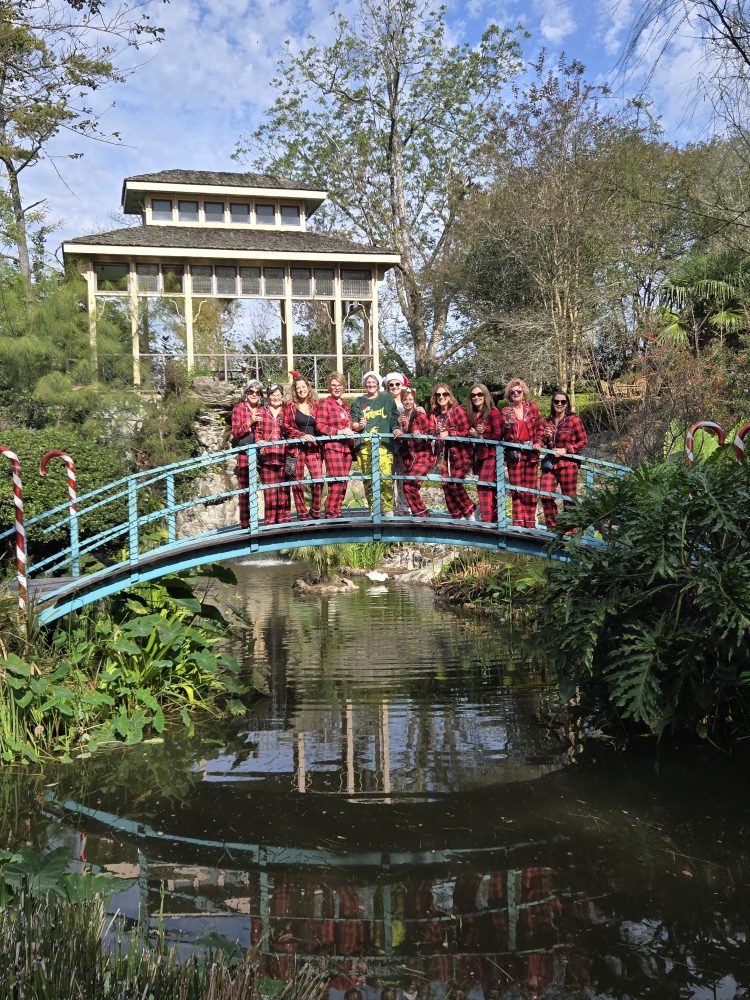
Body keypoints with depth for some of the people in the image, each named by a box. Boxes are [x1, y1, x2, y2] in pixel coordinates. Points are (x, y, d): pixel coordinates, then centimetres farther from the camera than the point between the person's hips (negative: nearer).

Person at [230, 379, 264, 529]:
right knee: (244, 488, -4)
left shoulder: (263, 410, 13)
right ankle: (245, 521, -2)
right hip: (244, 453, -4)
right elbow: (235, 432, -5)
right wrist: (250, 422, -17)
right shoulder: (238, 409, 2)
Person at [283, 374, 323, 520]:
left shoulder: (315, 405, 12)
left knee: (318, 479, -10)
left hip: (313, 447, 2)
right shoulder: (290, 406, 5)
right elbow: (286, 427, -1)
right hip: (297, 447, -2)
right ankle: (302, 515, 8)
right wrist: (302, 435, -11)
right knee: (298, 483, -1)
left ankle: (315, 512, 6)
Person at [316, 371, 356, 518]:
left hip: (346, 447, 7)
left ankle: (337, 510, 11)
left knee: (343, 481, 4)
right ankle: (331, 512, -8)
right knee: (337, 480, -14)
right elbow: (320, 426, -9)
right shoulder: (324, 403, 0)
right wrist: (340, 431, -14)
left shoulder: (345, 404, 21)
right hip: (332, 446, -7)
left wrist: (352, 430, 11)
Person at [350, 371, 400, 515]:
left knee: (386, 478, -13)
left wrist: (396, 428, -9)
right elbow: (352, 424, 13)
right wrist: (359, 425, -9)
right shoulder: (359, 401, 16)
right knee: (368, 479, 0)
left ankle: (388, 510, -6)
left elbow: (393, 418, 10)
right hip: (364, 445, 2)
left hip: (384, 444, -2)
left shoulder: (387, 398, 13)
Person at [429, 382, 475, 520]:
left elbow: (466, 432, -12)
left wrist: (449, 434, -21)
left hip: (461, 453, -6)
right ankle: (458, 516, 14)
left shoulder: (457, 410, -10)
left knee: (454, 483, -13)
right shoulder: (434, 412, 7)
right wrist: (437, 434, -8)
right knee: (446, 485, 2)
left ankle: (470, 511, 8)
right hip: (445, 453, 6)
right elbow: (433, 431, 13)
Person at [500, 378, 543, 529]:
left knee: (531, 489, 2)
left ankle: (530, 523, 8)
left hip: (531, 453, 1)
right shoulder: (505, 411, 6)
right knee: (516, 488, -3)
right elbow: (503, 435, 3)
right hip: (514, 453, -1)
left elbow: (539, 428, 14)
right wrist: (507, 423, -15)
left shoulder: (532, 407, 7)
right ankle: (518, 522, -1)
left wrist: (538, 443, -1)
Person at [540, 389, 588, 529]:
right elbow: (542, 443, 22)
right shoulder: (548, 422, 13)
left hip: (567, 464, -5)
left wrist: (566, 450, -13)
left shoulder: (574, 420, -3)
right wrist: (545, 437, -1)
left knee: (568, 497, 2)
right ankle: (552, 526, 10)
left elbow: (583, 441, -3)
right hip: (550, 464, 5)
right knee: (546, 496, -4)